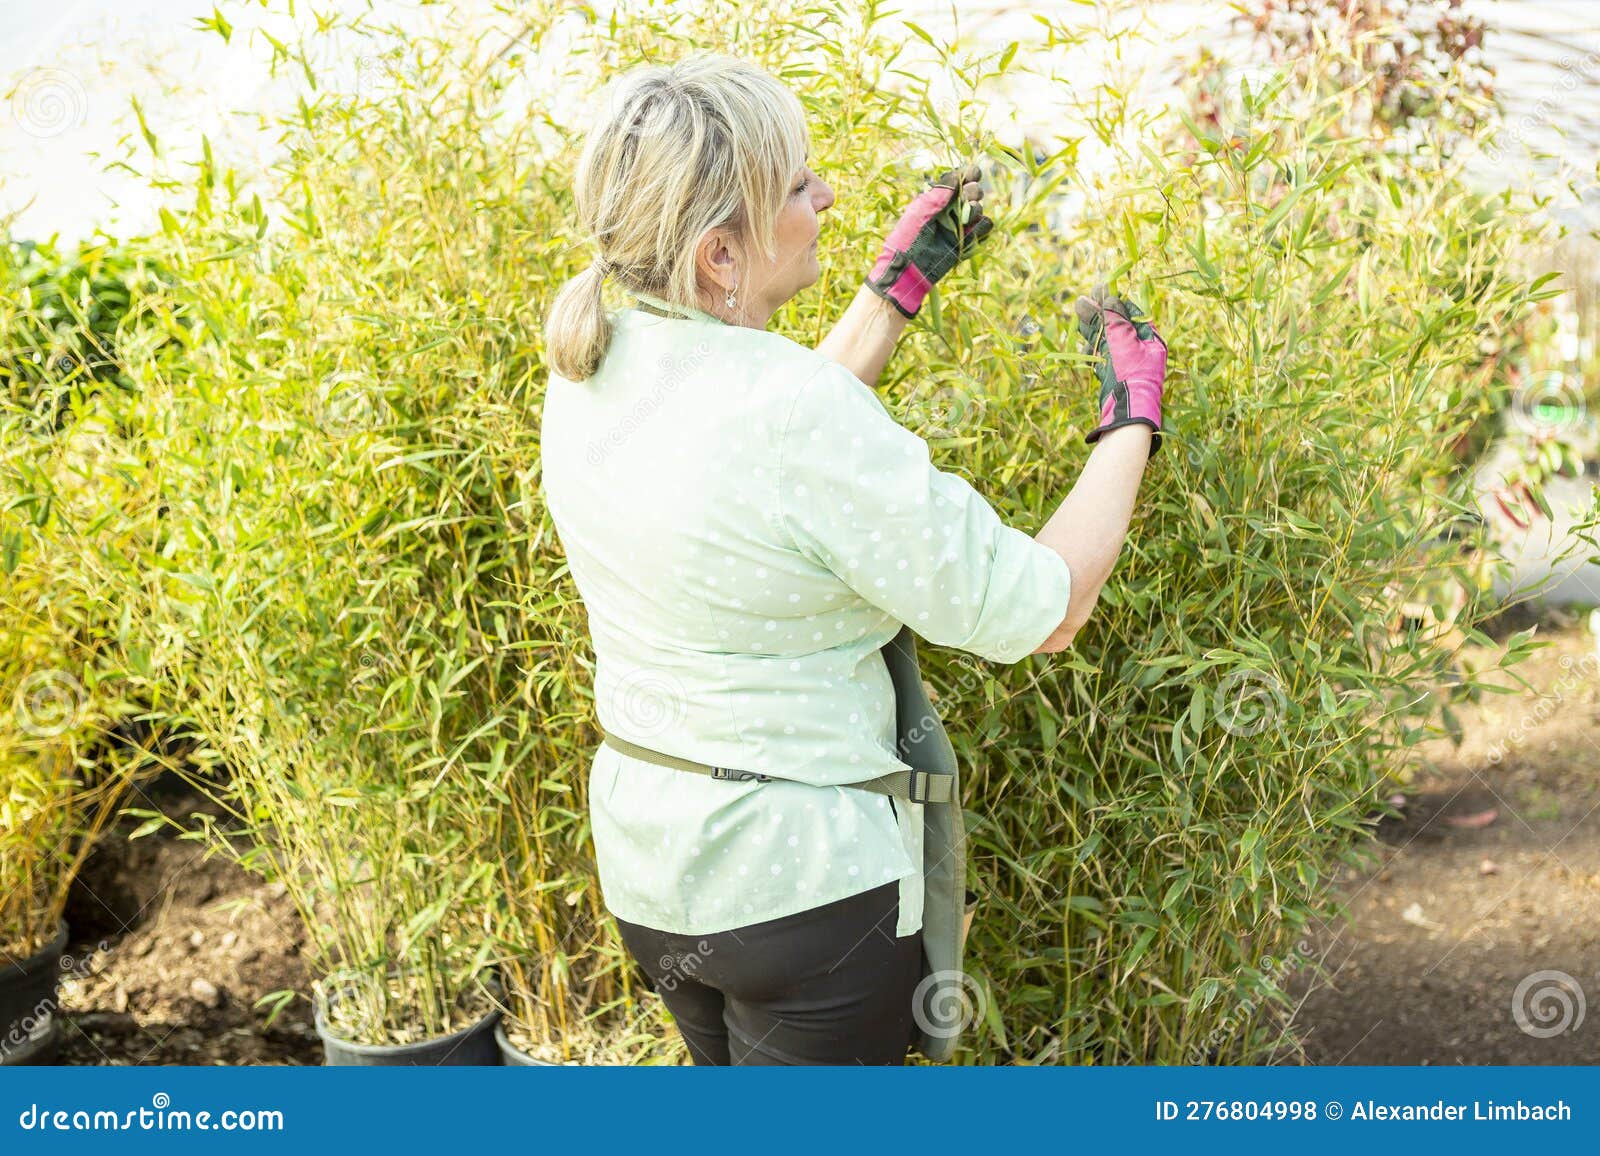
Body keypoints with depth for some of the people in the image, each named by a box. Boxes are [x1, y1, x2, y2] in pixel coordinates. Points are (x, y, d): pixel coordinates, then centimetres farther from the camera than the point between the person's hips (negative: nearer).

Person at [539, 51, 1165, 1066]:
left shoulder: (586, 373, -4)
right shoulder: (799, 411, -29)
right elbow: (1041, 615, -21)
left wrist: (903, 284, 17)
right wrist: (1132, 422, -7)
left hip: (643, 862, 8)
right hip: (803, 884, -7)